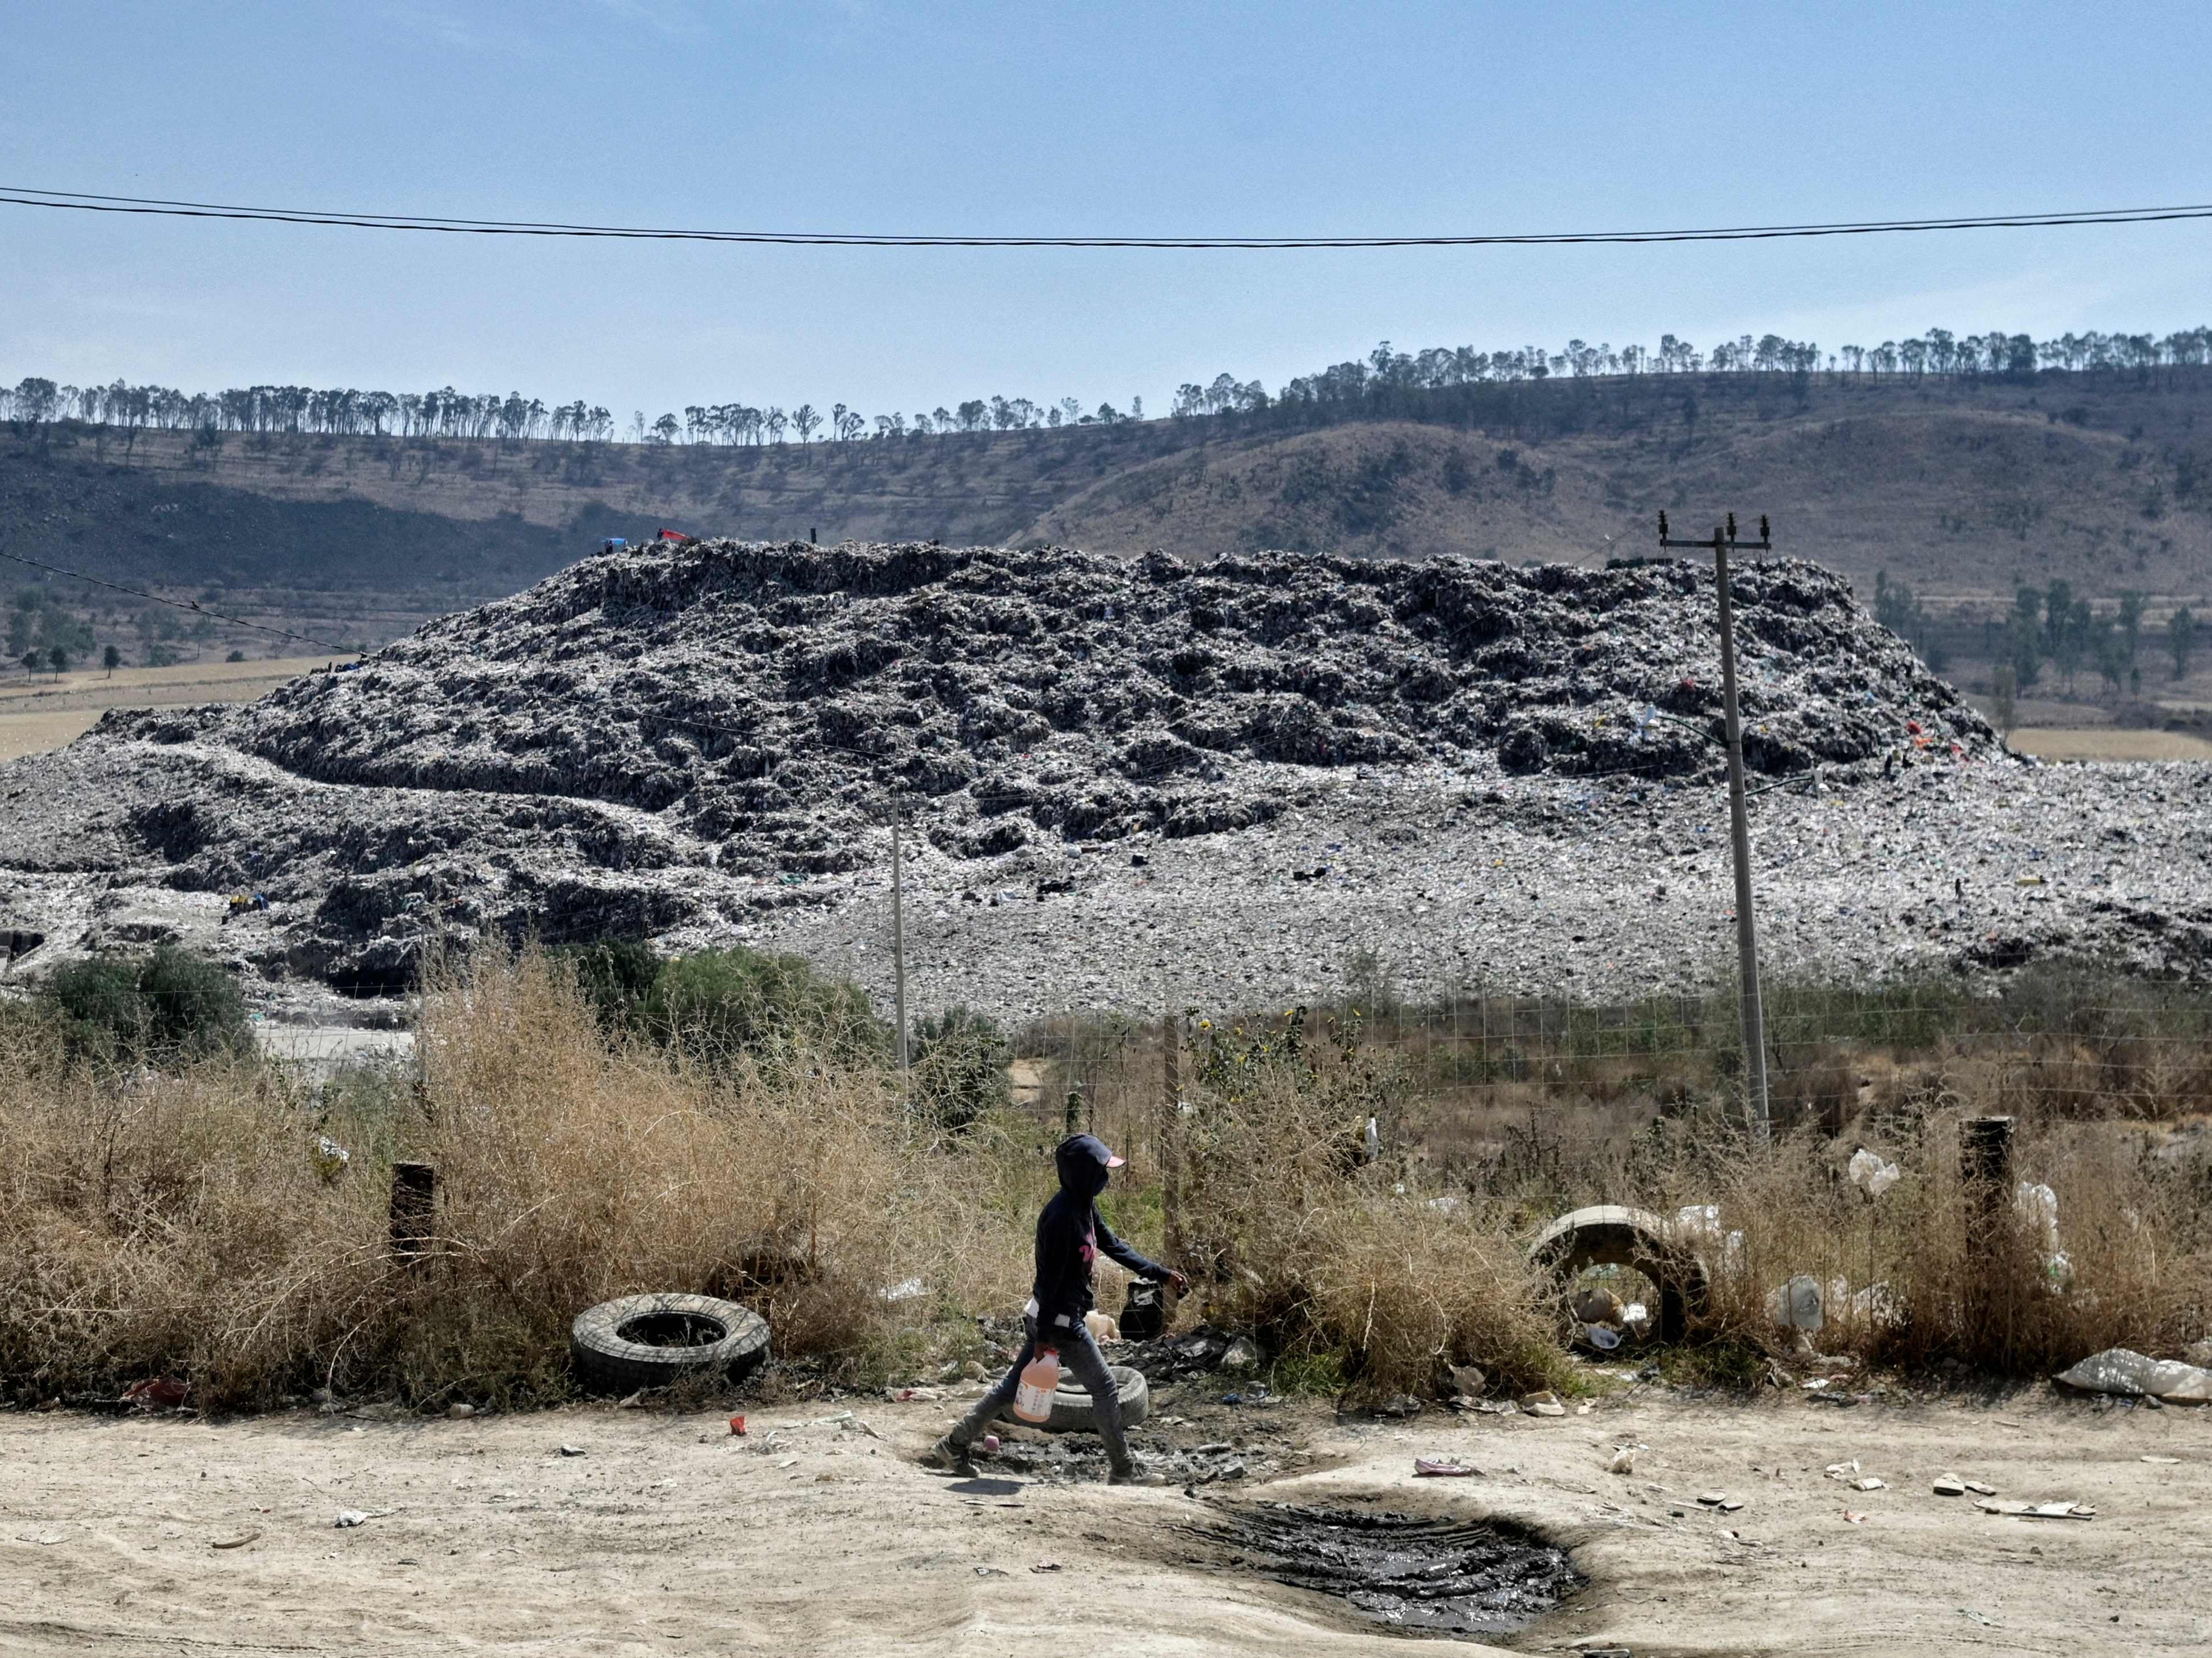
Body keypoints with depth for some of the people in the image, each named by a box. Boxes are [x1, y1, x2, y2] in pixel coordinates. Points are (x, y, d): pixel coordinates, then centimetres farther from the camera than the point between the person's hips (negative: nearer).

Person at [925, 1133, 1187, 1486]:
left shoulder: (1084, 1205, 6)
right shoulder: (1062, 1215, -24)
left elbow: (1114, 1247, 17)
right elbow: (1051, 1277, -23)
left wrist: (1162, 1274, 15)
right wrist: (1044, 1335, -21)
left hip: (1061, 1315, 10)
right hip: (1060, 1320, -10)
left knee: (1014, 1383, 14)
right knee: (1105, 1389, 3)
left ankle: (954, 1446, 20)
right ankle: (1122, 1470, 15)